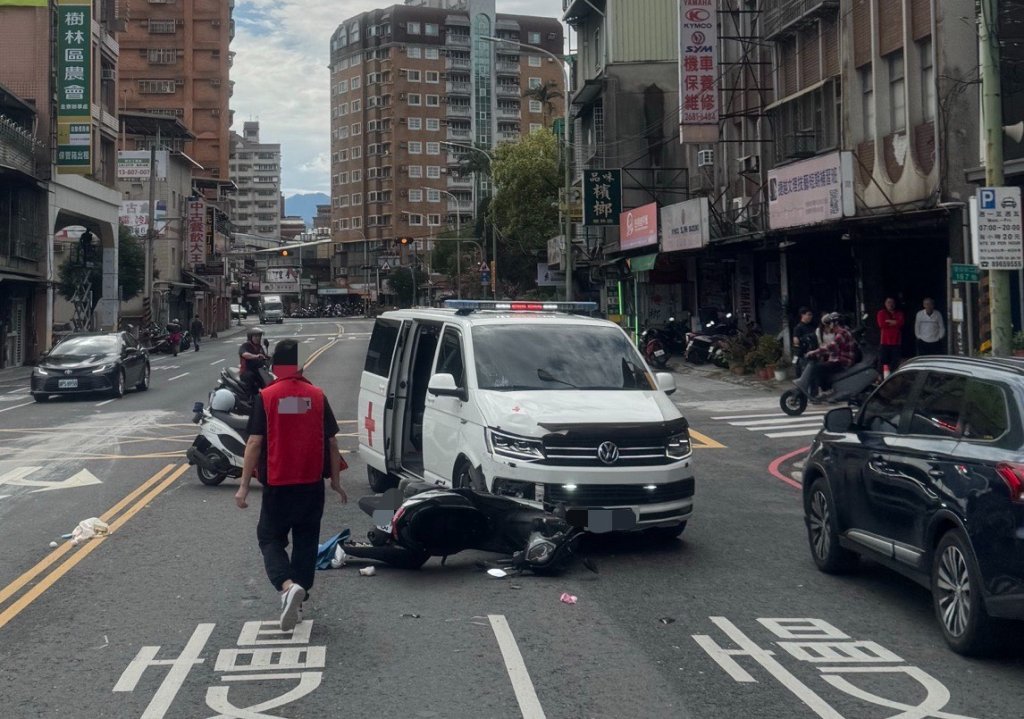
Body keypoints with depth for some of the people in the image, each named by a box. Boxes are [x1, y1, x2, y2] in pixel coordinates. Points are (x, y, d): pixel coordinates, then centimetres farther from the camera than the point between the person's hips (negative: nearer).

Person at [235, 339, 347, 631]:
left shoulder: (266, 397, -8)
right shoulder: (317, 396, 0)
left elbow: (254, 443, -10)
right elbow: (331, 442, 2)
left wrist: (244, 486, -5)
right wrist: (335, 480, 13)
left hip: (277, 485, -2)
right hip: (312, 485, 3)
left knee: (270, 539, 6)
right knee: (306, 541, 16)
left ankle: (288, 586, -17)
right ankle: (300, 592, 20)